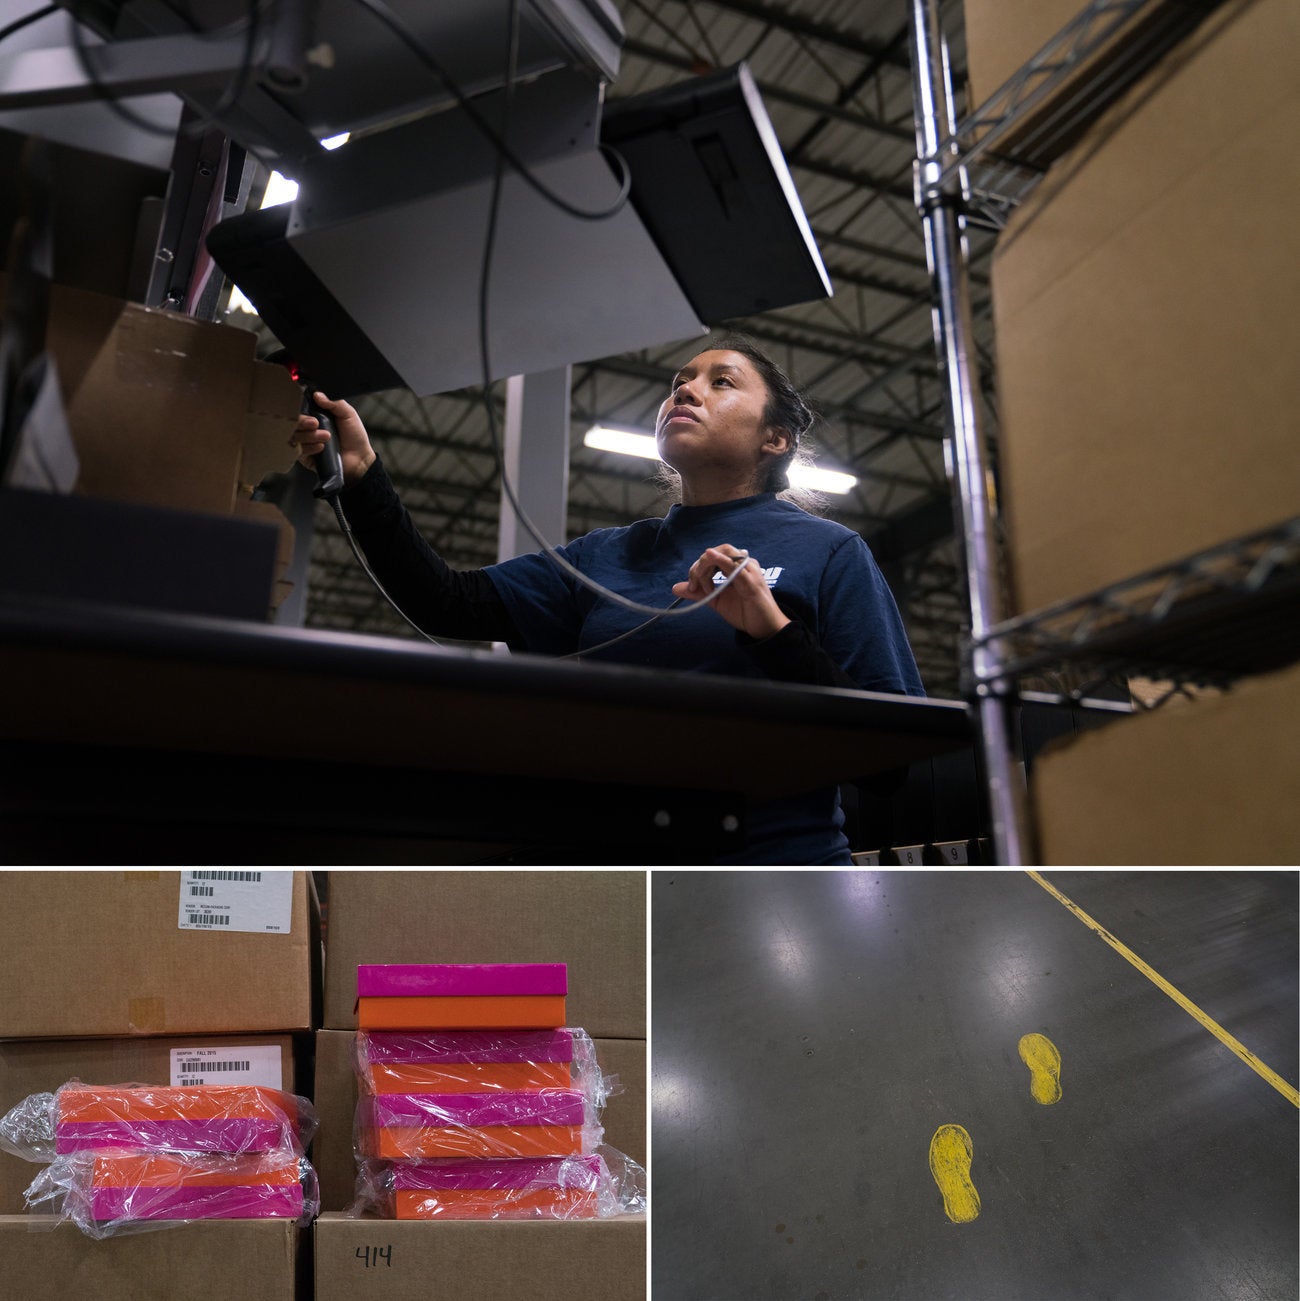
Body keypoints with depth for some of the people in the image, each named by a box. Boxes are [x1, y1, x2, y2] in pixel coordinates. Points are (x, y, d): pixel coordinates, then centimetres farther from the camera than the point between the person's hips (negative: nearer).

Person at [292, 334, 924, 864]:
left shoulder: (827, 551, 6)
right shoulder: (606, 555, 18)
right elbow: (450, 606, 7)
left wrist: (774, 633, -14)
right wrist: (362, 478, -2)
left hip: (776, 861, -3)